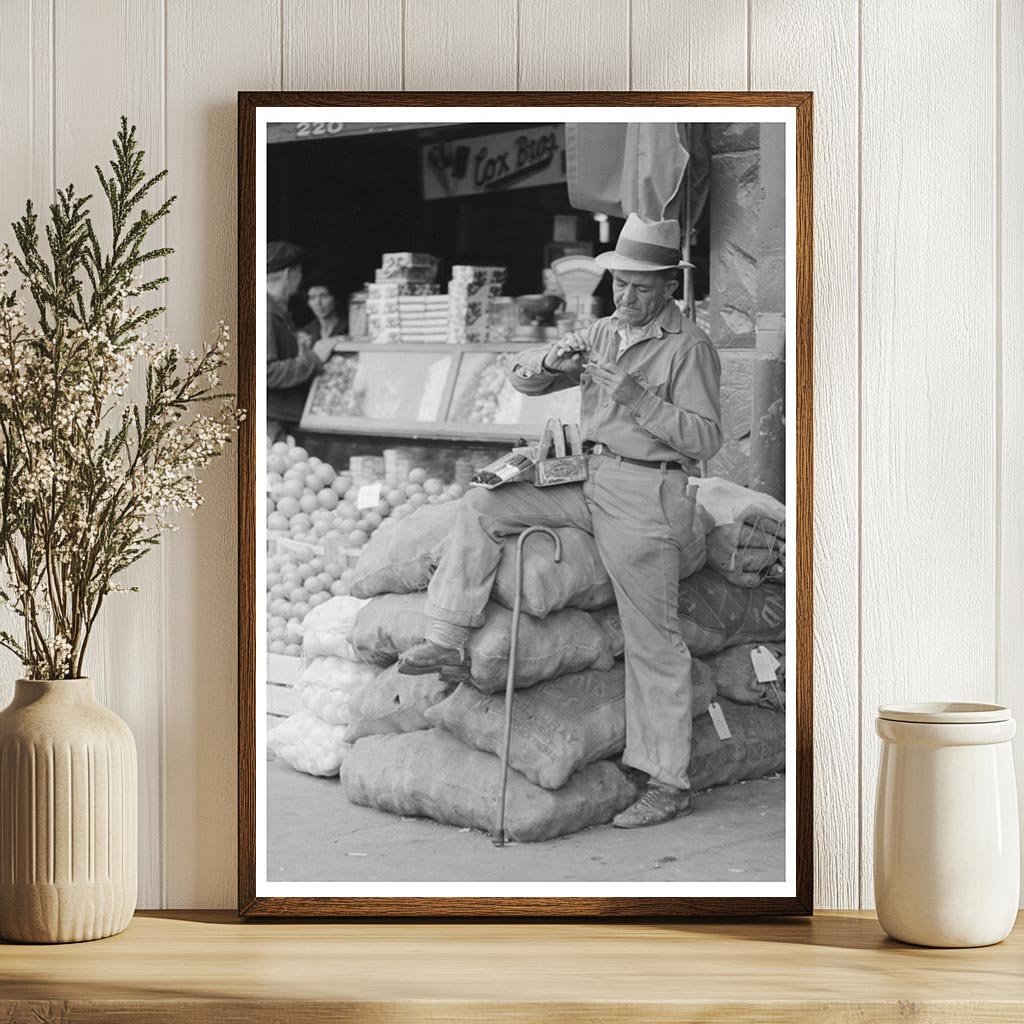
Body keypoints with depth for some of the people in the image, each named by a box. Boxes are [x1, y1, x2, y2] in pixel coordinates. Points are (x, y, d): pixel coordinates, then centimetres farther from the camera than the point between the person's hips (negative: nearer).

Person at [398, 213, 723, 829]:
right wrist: (552, 362, -8)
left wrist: (636, 398, -21)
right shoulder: (604, 334, 14)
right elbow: (523, 378, 15)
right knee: (483, 507, -3)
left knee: (654, 643, -4)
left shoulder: (690, 347, -7)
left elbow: (706, 438, -14)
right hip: (590, 484, 7)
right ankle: (451, 638, -3)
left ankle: (669, 784, 2)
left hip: (646, 497, -7)